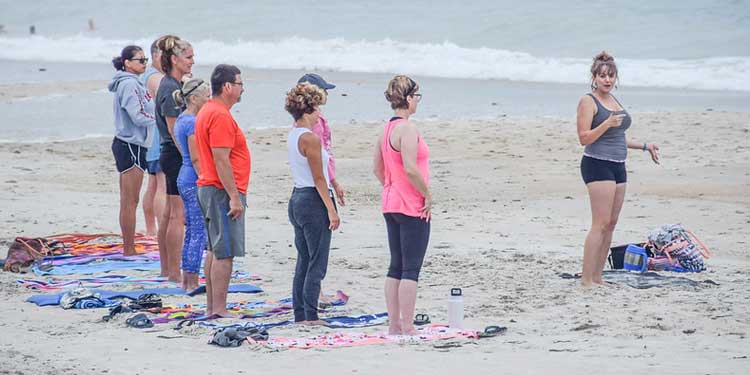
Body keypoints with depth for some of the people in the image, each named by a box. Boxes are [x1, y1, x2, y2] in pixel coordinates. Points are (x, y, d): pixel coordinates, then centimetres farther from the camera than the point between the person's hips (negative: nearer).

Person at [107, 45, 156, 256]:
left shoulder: (131, 83, 16)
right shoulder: (129, 84, -15)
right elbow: (139, 116, -20)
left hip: (128, 145, 10)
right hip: (131, 146, -10)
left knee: (128, 201, 12)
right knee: (130, 201, -5)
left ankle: (128, 248, 17)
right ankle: (129, 249, -2)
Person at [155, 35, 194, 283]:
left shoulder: (173, 85, 14)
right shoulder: (171, 89, -16)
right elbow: (174, 130, -19)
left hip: (171, 155, 11)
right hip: (177, 155, -11)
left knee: (169, 213, 14)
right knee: (179, 215, -8)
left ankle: (167, 269, 20)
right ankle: (175, 273, -5)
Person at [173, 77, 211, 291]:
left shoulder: (182, 120, 13)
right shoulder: (193, 123, -17)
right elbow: (195, 159, -19)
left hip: (185, 179, 10)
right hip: (195, 182, -10)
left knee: (191, 231, 14)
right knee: (199, 233, -6)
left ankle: (187, 280, 18)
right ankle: (192, 282, -4)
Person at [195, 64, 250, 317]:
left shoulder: (207, 112, 16)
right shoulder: (221, 116, -17)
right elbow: (221, 160, -22)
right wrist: (234, 197, -22)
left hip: (208, 189, 11)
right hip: (223, 191, -11)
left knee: (214, 250, 13)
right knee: (224, 253, -9)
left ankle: (212, 307, 17)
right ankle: (219, 310, -9)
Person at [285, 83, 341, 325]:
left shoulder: (292, 136, 11)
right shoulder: (310, 138, -16)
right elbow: (318, 179, -16)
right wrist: (331, 210, -14)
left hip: (297, 198, 9)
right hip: (314, 200, -9)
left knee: (304, 260, 13)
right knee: (317, 264, -4)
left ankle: (300, 314, 14)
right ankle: (310, 315, -4)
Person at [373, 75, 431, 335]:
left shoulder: (387, 129, 10)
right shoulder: (408, 129, -17)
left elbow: (377, 169, 16)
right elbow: (410, 169, -25)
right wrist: (427, 194, -14)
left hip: (391, 204, 9)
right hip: (413, 207, -9)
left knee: (396, 267, 13)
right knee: (411, 269, -4)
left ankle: (394, 325, 16)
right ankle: (407, 327, -3)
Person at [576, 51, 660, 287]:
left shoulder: (613, 100, 18)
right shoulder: (588, 101, -7)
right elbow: (584, 138, -13)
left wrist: (644, 146, 26)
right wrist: (607, 123, -23)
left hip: (617, 166, 9)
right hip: (597, 165, -9)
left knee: (611, 224, 7)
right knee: (601, 223, -14)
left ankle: (597, 276, 11)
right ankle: (586, 279, -14)